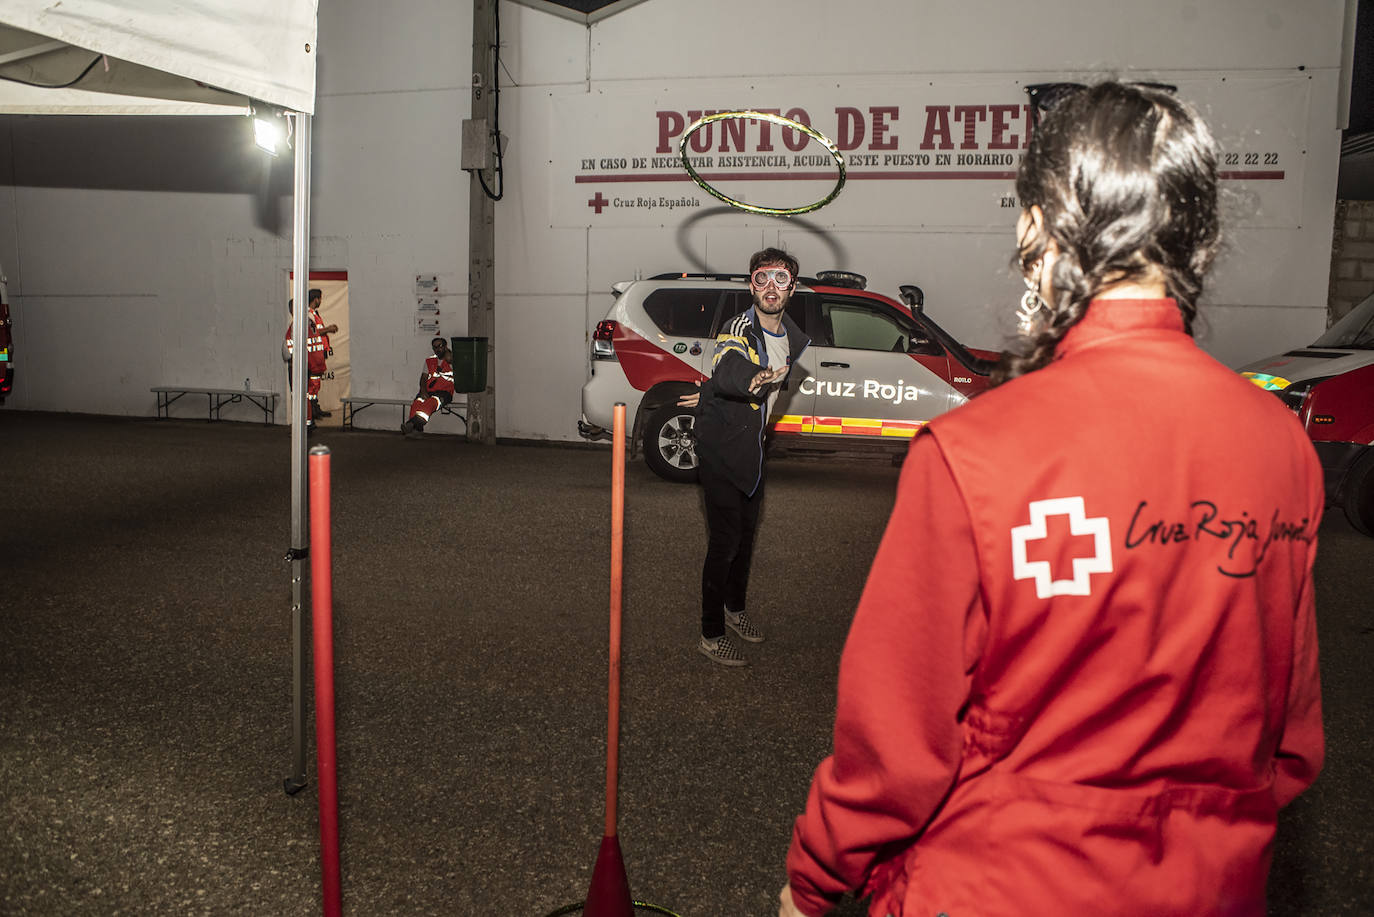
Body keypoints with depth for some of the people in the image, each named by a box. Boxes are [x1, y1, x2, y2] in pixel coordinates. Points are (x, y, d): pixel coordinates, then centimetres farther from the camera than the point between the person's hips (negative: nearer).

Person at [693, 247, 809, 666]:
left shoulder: (793, 337, 0)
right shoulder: (738, 329, -22)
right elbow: (727, 368, -45)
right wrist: (754, 378, -67)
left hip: (753, 450, 8)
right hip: (721, 450, -7)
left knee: (746, 533, 20)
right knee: (725, 542, -5)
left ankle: (735, 608, 40)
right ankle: (711, 635, 7)